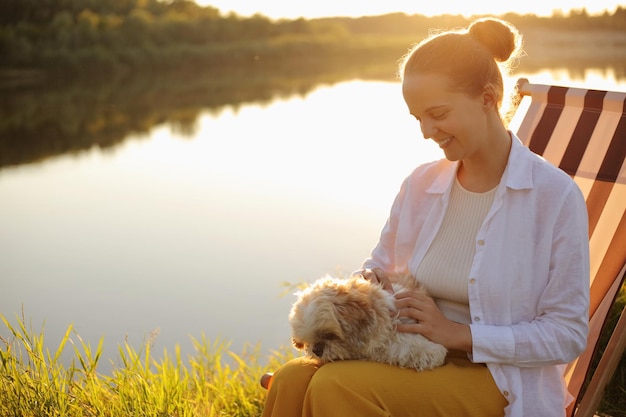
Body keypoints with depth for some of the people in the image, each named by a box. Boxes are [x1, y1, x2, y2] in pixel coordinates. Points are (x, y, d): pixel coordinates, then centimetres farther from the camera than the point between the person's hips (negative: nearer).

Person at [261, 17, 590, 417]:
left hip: (499, 379, -5)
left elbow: (567, 334, -9)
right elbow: (382, 264, 21)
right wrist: (368, 280, -4)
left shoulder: (557, 195, -9)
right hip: (413, 358, 5)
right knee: (292, 380, -22)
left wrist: (460, 334, -16)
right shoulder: (420, 185, 6)